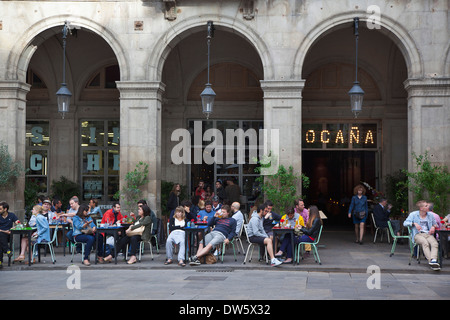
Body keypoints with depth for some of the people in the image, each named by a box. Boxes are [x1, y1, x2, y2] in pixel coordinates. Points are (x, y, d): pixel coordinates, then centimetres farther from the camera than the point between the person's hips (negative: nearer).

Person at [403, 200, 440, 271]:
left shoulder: (430, 215, 19)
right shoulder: (413, 214, 9)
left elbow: (435, 224, 30)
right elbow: (405, 223, 3)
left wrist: (433, 227, 5)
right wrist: (414, 224, -14)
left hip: (428, 234, 3)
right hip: (418, 234, -3)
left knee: (435, 243, -33)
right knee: (425, 243, -38)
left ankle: (433, 260, -52)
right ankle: (430, 261, -49)